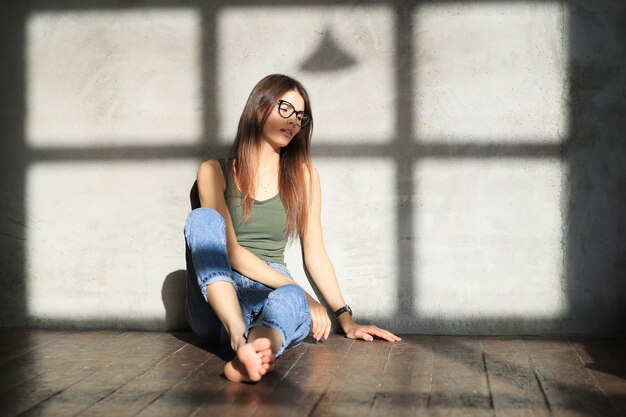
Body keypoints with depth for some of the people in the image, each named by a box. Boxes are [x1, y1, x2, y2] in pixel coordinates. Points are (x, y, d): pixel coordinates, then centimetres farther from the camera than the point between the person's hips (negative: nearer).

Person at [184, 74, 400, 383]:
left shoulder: (303, 175, 14)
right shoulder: (215, 171, 5)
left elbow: (315, 254, 13)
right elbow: (230, 251, -6)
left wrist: (346, 319, 5)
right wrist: (298, 290, -15)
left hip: (272, 295, 1)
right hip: (217, 303, -1)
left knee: (291, 301, -34)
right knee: (202, 217, -27)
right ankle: (241, 338, -47)